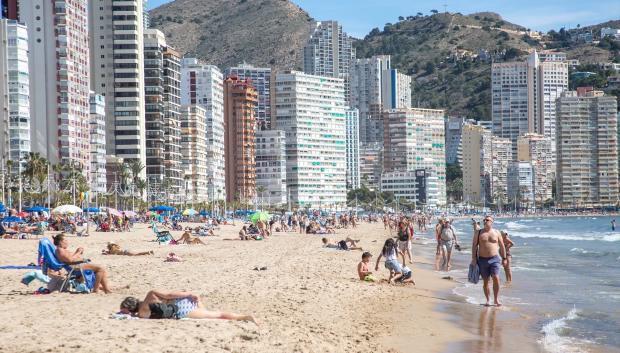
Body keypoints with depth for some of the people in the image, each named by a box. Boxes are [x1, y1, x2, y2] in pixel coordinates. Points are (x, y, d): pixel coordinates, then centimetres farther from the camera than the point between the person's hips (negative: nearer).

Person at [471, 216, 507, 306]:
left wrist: (504, 258, 9)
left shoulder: (496, 233, 5)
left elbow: (502, 246, 11)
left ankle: (496, 299, -4)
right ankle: (487, 300, 17)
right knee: (485, 281, 5)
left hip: (494, 259, -1)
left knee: (496, 278, -16)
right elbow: (474, 246, 2)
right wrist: (473, 258, -5)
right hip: (482, 260, 1)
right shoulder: (479, 232, 4)